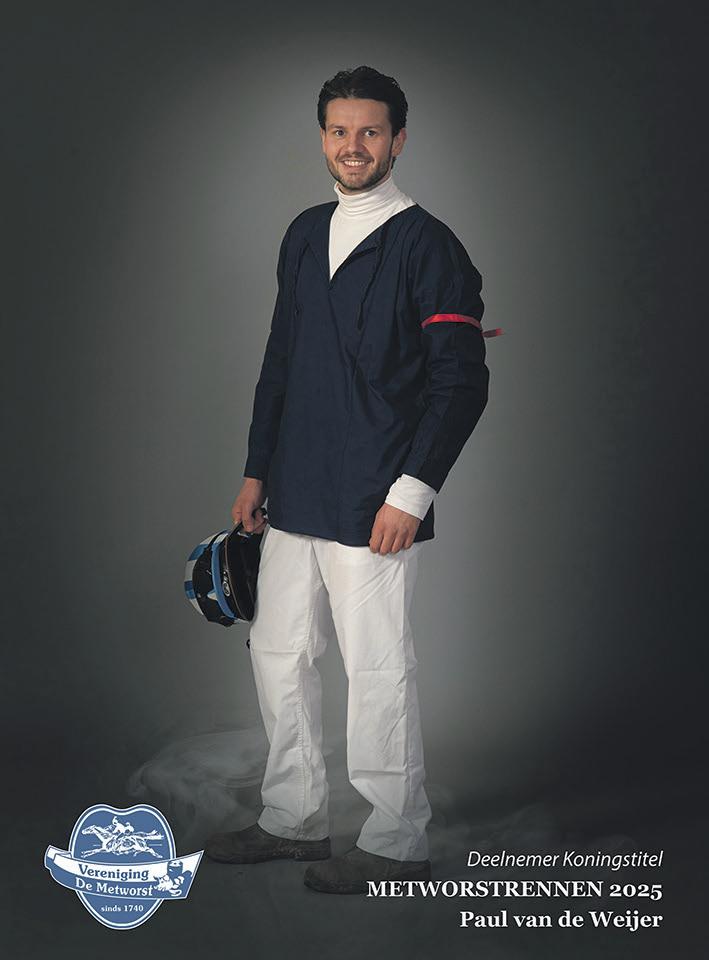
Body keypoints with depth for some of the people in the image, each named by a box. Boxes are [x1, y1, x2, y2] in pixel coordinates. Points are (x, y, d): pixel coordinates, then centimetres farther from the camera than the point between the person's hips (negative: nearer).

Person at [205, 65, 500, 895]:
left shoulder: (425, 243, -8)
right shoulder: (305, 235, 13)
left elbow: (461, 382, -11)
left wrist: (412, 491, -16)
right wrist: (257, 470, 16)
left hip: (374, 507, -7)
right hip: (295, 499, 7)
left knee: (377, 671, 1)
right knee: (277, 656, 14)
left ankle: (395, 844, 16)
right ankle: (293, 819, 30)